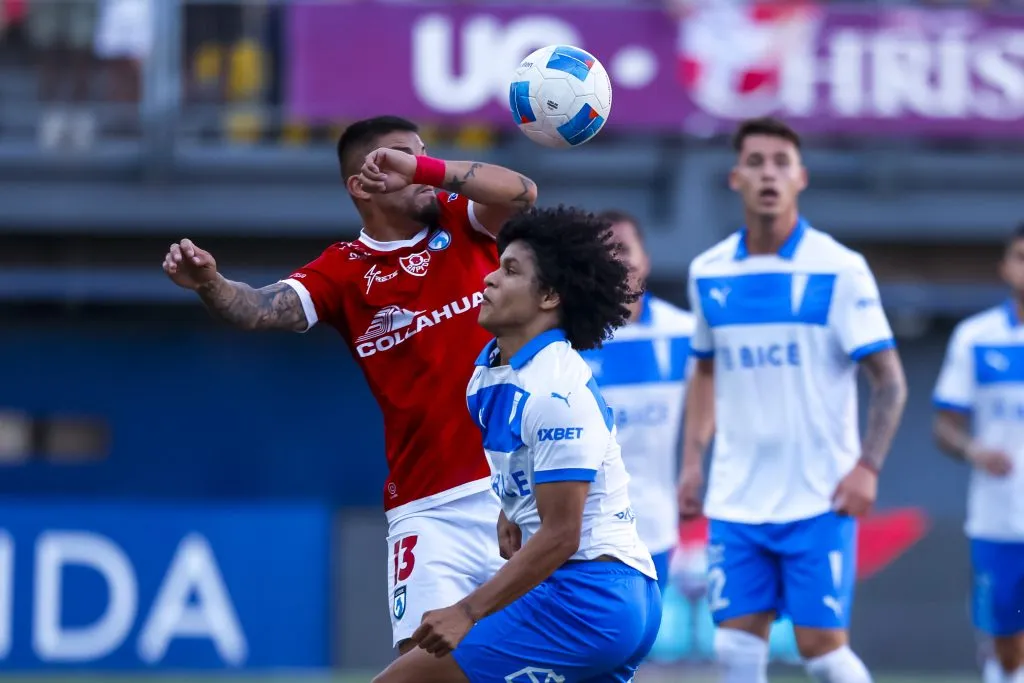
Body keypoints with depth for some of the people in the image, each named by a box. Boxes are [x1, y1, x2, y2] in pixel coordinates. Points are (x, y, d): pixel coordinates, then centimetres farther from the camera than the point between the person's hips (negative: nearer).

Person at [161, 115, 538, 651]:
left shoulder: (460, 221, 6)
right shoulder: (345, 270, 0)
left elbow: (521, 193, -13)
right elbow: (264, 310, -15)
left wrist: (427, 168, -26)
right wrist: (208, 283, -37)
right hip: (429, 507, -1)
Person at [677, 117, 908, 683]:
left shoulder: (840, 270, -7)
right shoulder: (708, 273, 7)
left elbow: (890, 381, -6)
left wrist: (868, 466, -18)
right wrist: (692, 458, 11)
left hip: (819, 498, -4)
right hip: (736, 501, 4)